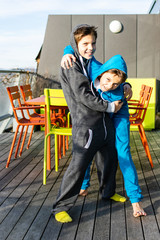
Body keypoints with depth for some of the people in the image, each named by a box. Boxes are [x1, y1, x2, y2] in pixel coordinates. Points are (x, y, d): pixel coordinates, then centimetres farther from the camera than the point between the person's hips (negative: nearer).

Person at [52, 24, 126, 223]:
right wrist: (109, 106, -13)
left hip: (104, 121, 8)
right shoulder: (71, 65, -8)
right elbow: (83, 96, -16)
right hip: (86, 124, -8)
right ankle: (61, 207, 7)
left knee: (109, 158, 20)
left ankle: (108, 191, 43)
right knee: (78, 166, -7)